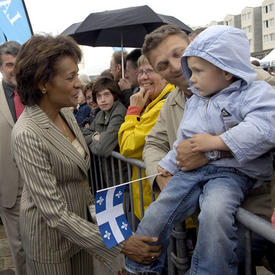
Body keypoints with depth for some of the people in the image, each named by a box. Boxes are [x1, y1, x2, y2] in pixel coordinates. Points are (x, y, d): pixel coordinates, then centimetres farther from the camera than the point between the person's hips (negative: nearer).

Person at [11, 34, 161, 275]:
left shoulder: (66, 113, -2)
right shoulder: (27, 135, -27)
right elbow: (55, 214, -28)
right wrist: (121, 245, -29)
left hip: (80, 218, 7)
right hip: (50, 234, -7)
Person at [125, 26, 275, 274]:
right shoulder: (194, 101, 17)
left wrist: (217, 141, -23)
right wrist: (167, 165, 23)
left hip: (229, 172, -6)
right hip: (190, 170, 6)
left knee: (214, 212, -35)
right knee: (157, 214, -2)